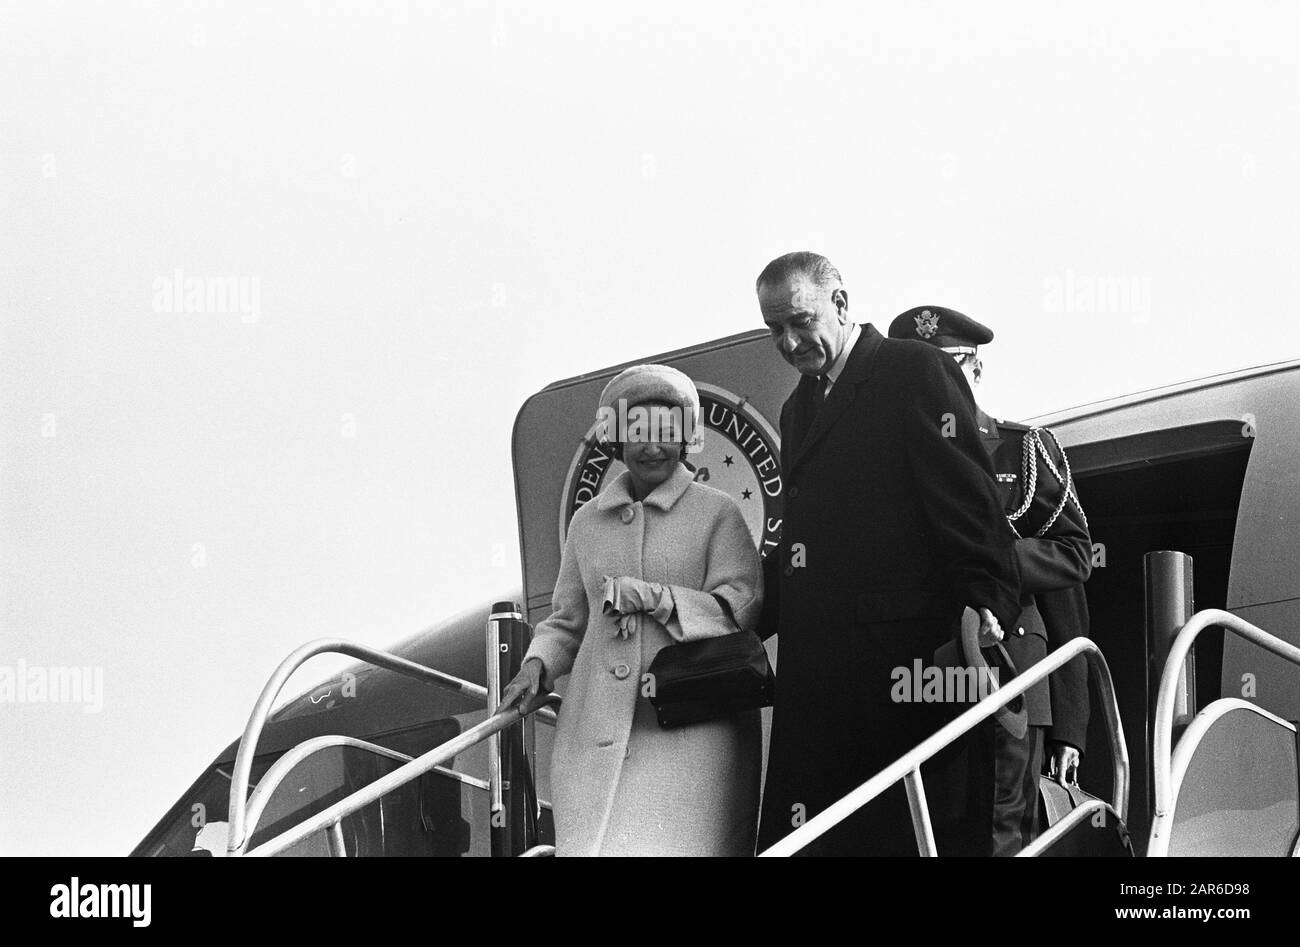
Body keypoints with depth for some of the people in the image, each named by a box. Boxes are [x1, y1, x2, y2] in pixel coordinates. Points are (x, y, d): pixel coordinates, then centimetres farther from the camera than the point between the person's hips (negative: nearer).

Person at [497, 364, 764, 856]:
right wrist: (537, 665, 4)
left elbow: (742, 608, -6)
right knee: (592, 845, -3)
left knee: (671, 845, -12)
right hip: (596, 732, 3)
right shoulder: (587, 521, 16)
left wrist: (653, 598, -13)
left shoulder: (717, 512, 4)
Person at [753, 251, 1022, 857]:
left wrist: (986, 602, -21)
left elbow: (968, 501, -9)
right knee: (808, 832, 1)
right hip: (819, 667, 7)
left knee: (921, 833, -5)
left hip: (903, 647, -7)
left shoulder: (915, 371, 0)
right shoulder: (799, 407, 23)